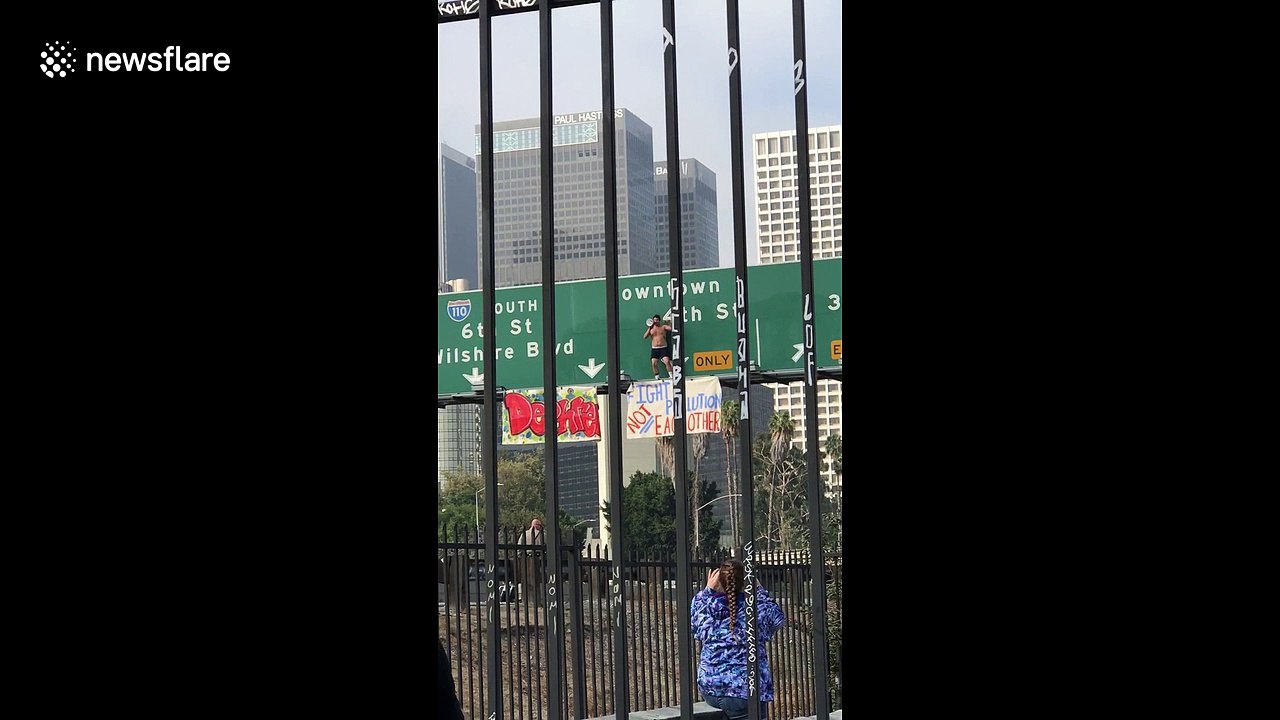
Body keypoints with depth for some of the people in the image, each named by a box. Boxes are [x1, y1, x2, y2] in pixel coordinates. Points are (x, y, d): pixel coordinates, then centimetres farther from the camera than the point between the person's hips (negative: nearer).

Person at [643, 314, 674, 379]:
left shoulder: (663, 327, 6)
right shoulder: (651, 329, 10)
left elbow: (671, 328, -7)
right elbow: (645, 336, -2)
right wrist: (649, 328, -9)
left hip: (663, 348, -2)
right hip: (654, 349, 2)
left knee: (667, 361, -18)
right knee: (654, 363, -10)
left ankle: (671, 376, -12)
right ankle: (656, 377, 1)